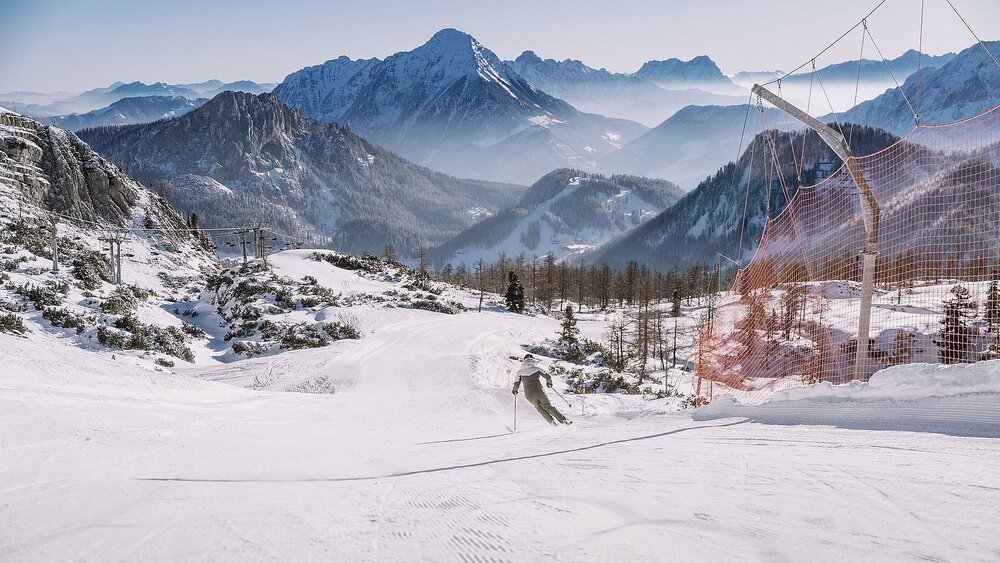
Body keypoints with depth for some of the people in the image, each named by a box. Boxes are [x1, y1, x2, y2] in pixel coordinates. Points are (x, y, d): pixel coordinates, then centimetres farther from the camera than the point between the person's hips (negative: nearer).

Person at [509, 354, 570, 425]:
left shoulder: (520, 372, 5)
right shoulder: (536, 368, 2)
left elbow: (516, 385, 4)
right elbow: (548, 377, 3)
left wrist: (514, 391, 26)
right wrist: (549, 383, 25)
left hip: (529, 395, 1)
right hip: (539, 392, -1)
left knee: (539, 408, 25)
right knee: (548, 407, 12)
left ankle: (552, 421, 16)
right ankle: (563, 420, 5)